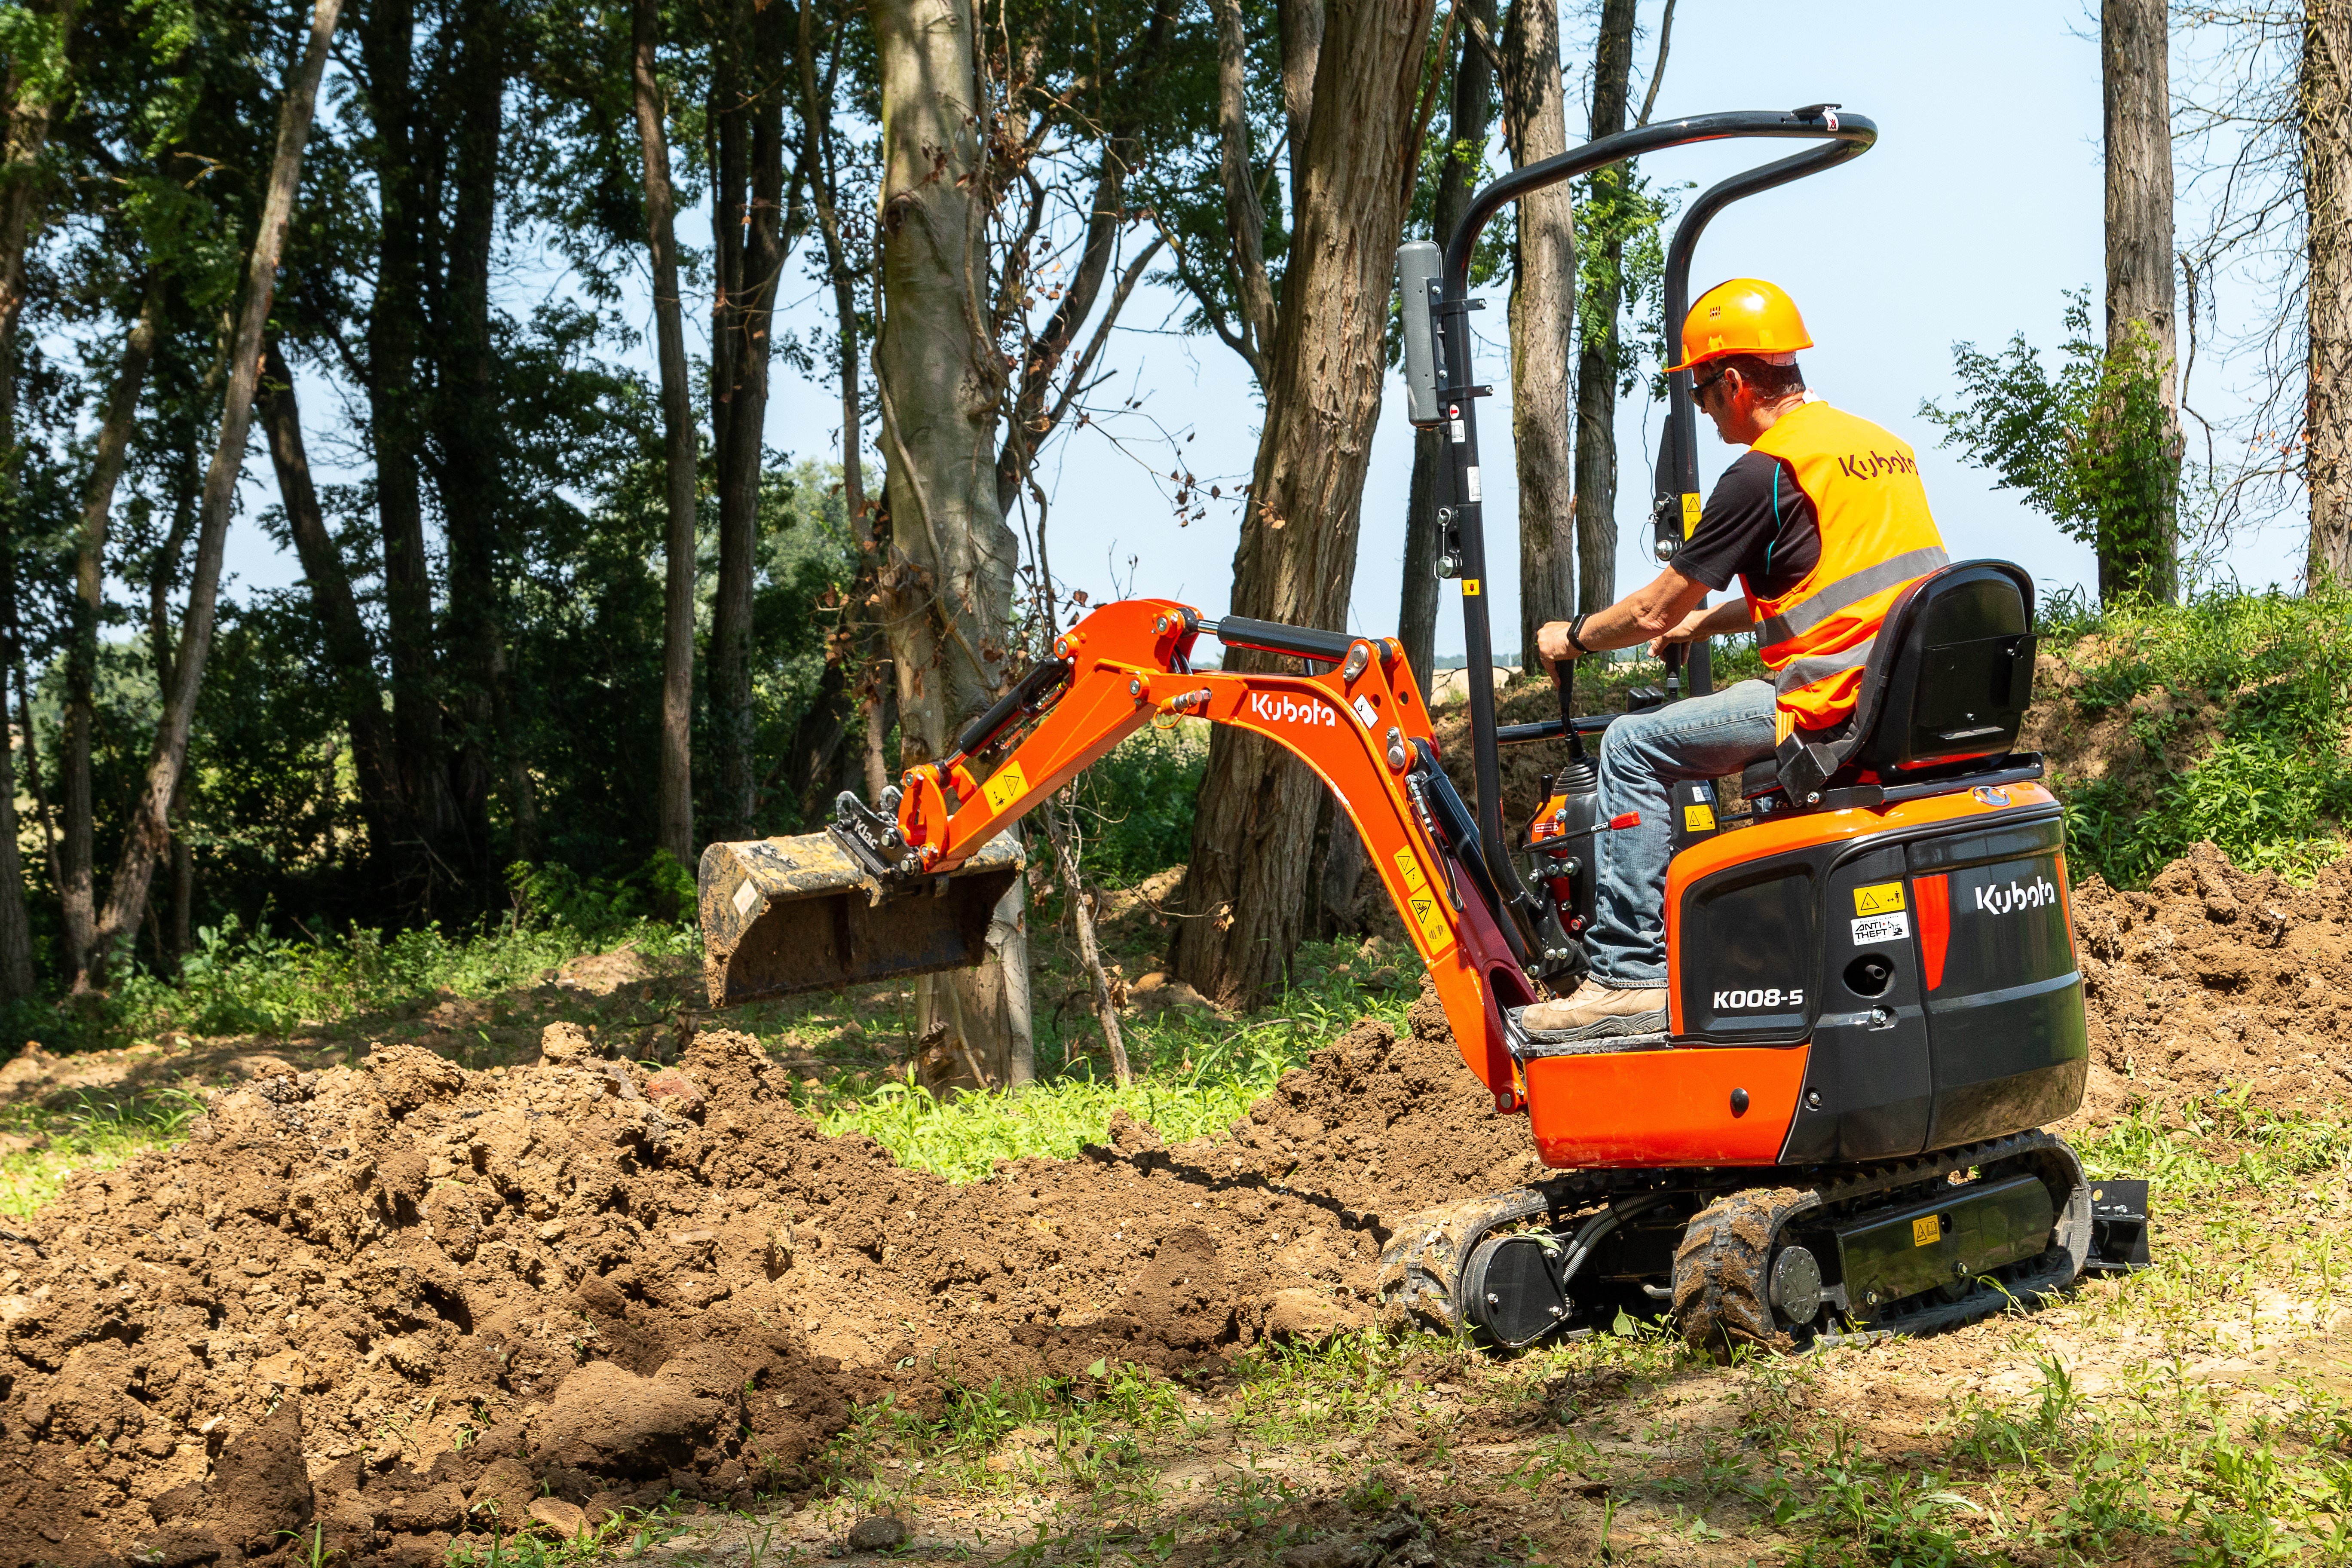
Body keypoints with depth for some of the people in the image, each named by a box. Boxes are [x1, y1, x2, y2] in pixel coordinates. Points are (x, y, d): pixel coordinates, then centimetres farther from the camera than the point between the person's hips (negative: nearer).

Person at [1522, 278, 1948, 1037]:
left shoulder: (1764, 472, -11)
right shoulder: (1880, 443, 16)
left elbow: (1655, 611, -4)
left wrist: (1574, 637, 15)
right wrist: (1705, 623, 37)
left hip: (1836, 715, -9)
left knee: (1633, 746, -2)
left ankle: (1628, 976, -6)